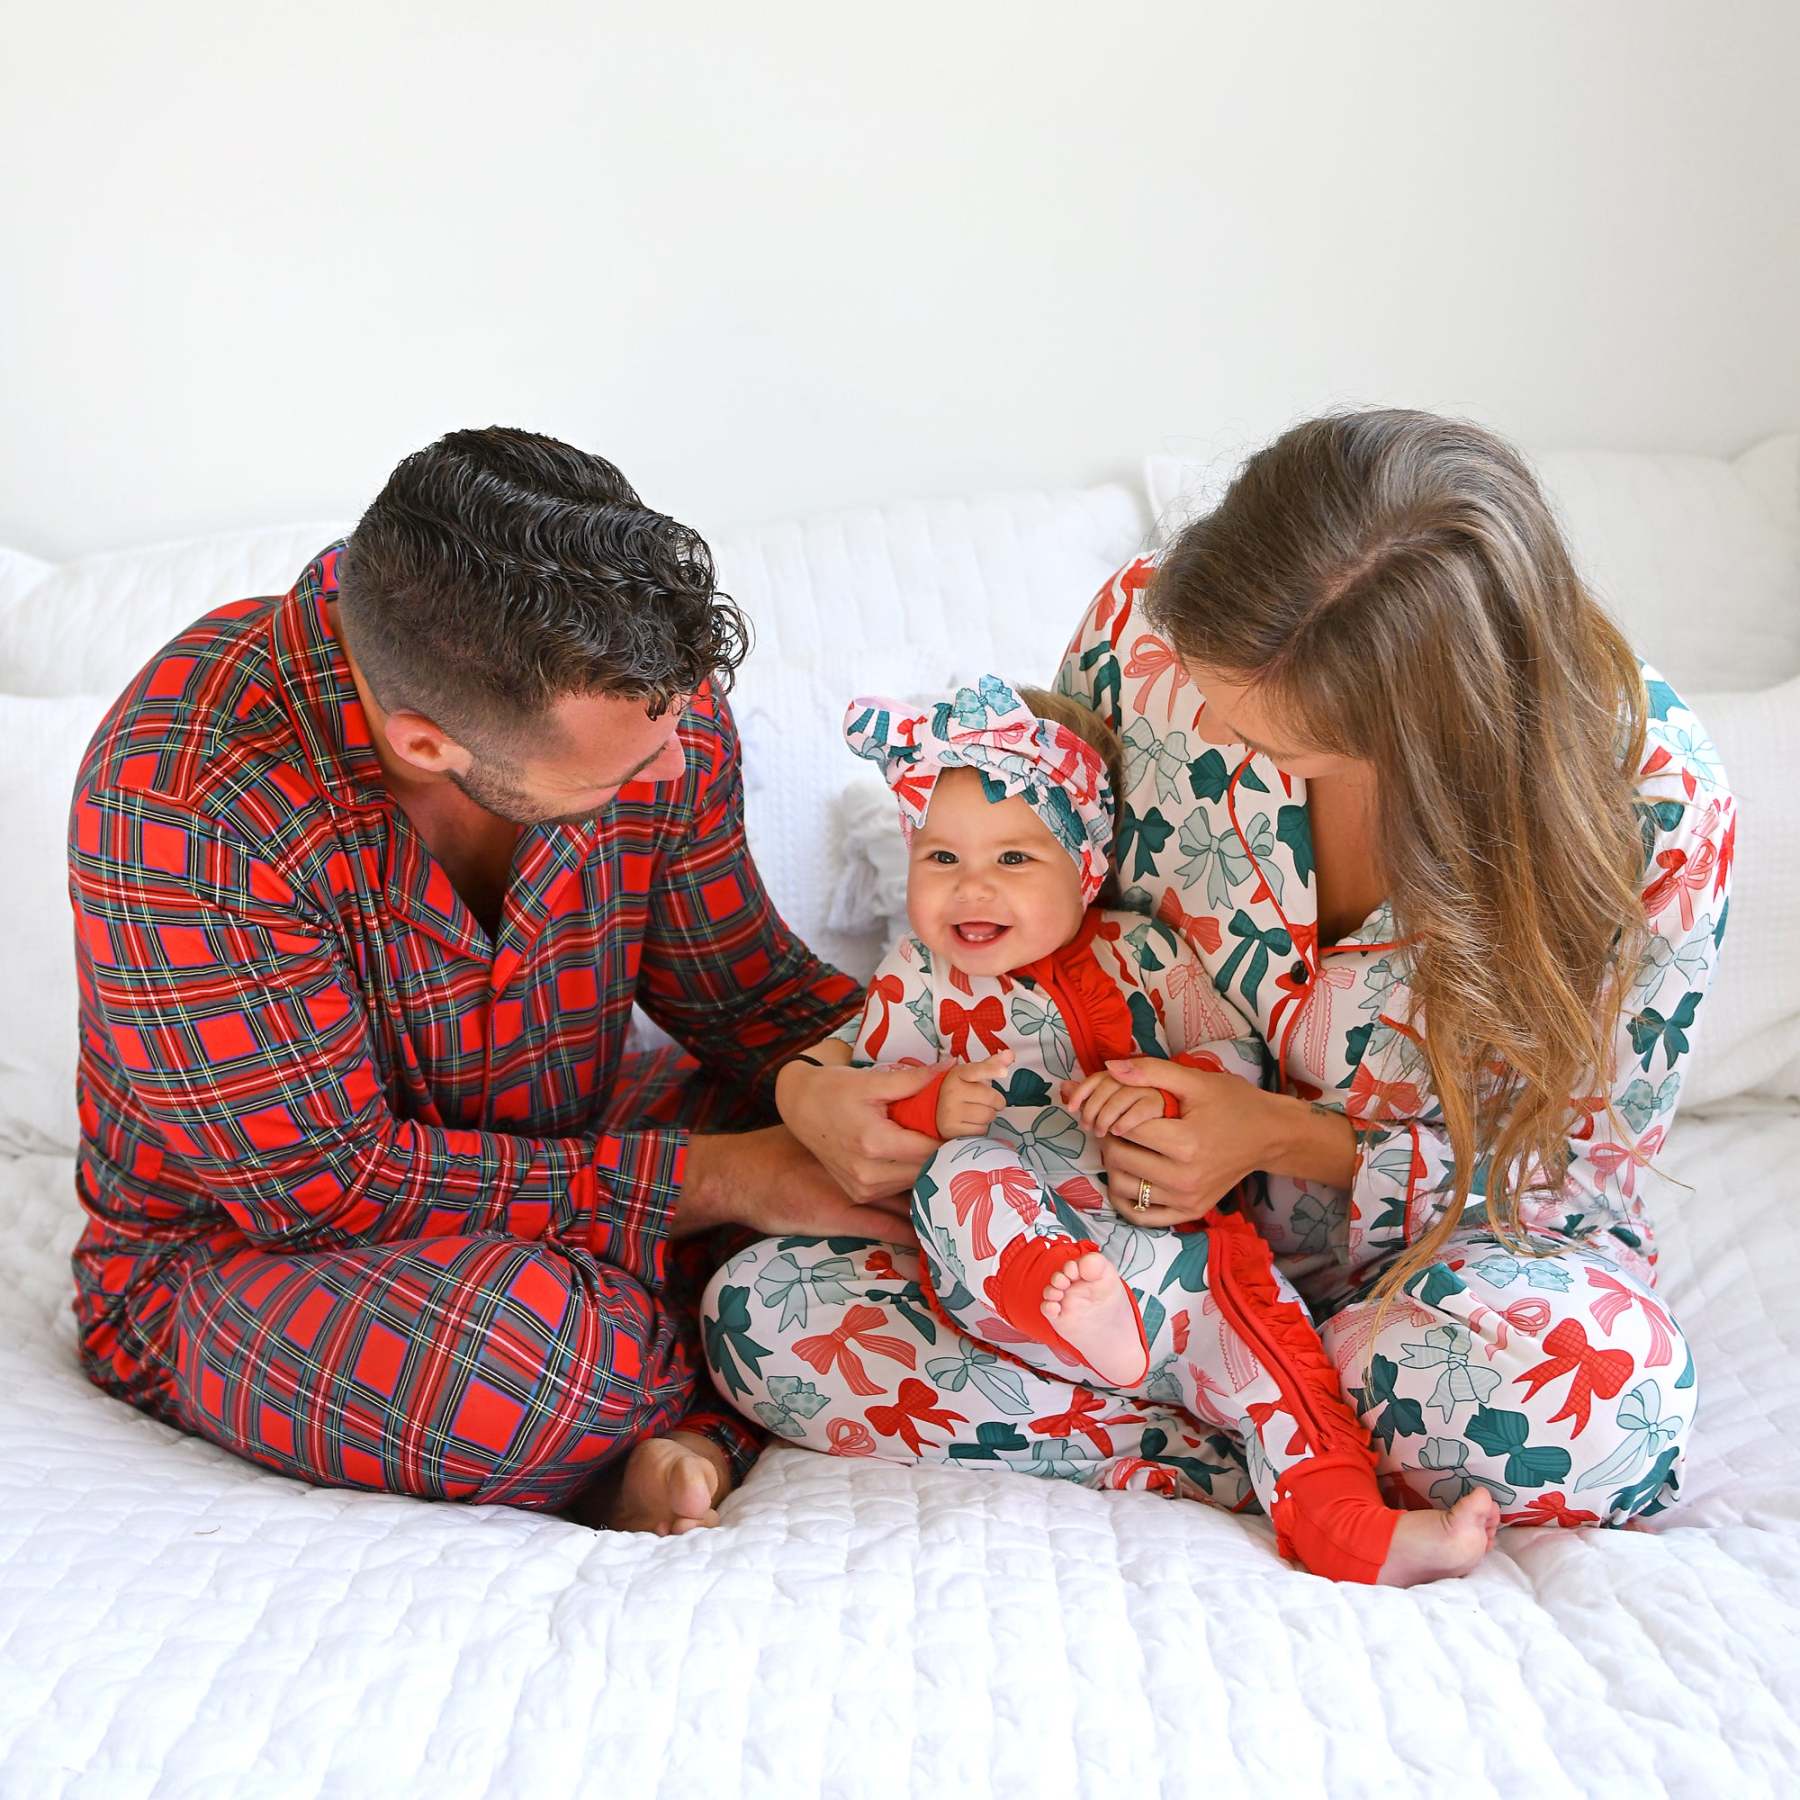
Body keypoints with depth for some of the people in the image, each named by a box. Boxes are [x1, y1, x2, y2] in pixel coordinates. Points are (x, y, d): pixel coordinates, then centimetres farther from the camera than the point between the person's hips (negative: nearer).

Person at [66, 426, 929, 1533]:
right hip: (243, 1249, -5)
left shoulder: (641, 695, -14)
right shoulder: (181, 800, -31)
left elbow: (741, 986, -2)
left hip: (550, 1169, 6)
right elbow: (326, 1181, -27)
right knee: (539, 1339, -37)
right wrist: (708, 1181, -29)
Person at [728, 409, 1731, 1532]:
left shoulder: (1656, 804, -25)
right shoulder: (1151, 630, -20)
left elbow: (1580, 1156, -10)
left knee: (1604, 1390, -39)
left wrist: (1286, 1137, -24)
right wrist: (814, 1081, -14)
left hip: (1452, 1248, -2)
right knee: (761, 1311, -17)